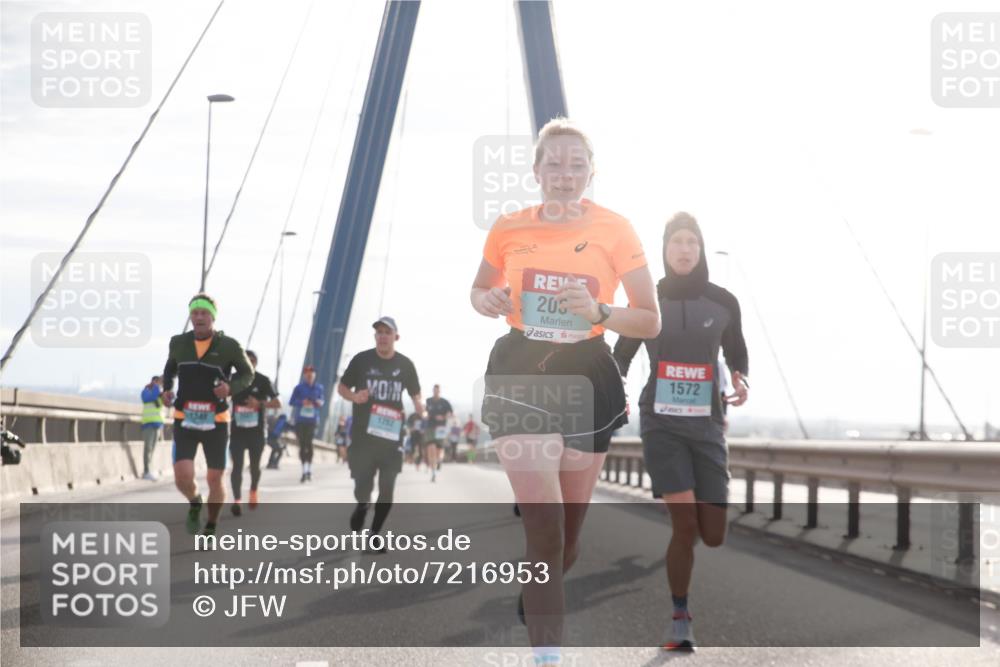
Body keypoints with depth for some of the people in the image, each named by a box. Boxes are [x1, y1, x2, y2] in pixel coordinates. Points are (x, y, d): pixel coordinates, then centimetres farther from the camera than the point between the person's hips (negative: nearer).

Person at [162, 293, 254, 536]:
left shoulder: (229, 346, -10)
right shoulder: (179, 343, -1)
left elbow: (248, 374, 4)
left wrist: (231, 387, -17)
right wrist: (167, 390, 0)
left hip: (216, 423, -1)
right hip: (184, 422, 1)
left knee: (215, 480, 7)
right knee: (183, 477, -15)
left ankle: (211, 528, 31)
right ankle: (195, 503, 20)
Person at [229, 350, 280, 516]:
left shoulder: (263, 380, -6)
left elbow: (277, 403, -10)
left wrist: (259, 403, -27)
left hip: (257, 430, 0)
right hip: (237, 430, 0)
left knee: (255, 465, 11)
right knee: (237, 466, -10)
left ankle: (253, 492, 37)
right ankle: (236, 500, -13)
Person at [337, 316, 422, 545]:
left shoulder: (405, 364, 3)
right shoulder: (362, 360, -2)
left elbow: (415, 393, 14)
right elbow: (342, 387, 6)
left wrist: (419, 405, -9)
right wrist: (354, 396, -16)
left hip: (391, 435, 2)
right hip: (363, 434, -1)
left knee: (387, 489, 2)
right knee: (363, 484, -1)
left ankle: (375, 533, 17)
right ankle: (361, 506, 34)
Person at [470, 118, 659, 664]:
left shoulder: (615, 230, -5)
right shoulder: (509, 228, -1)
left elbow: (650, 321, -3)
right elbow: (480, 290, 16)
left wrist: (599, 311, -22)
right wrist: (486, 300, -8)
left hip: (586, 378, 1)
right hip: (520, 377, -1)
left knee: (568, 531, 13)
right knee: (544, 526, -15)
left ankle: (532, 608, 43)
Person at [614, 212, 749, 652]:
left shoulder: (723, 303, 3)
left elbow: (737, 355, 18)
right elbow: (621, 356, 11)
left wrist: (740, 381, -4)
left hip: (707, 425, 2)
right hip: (662, 424, -2)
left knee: (713, 535, -2)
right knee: (685, 523, -17)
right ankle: (680, 622, -3)